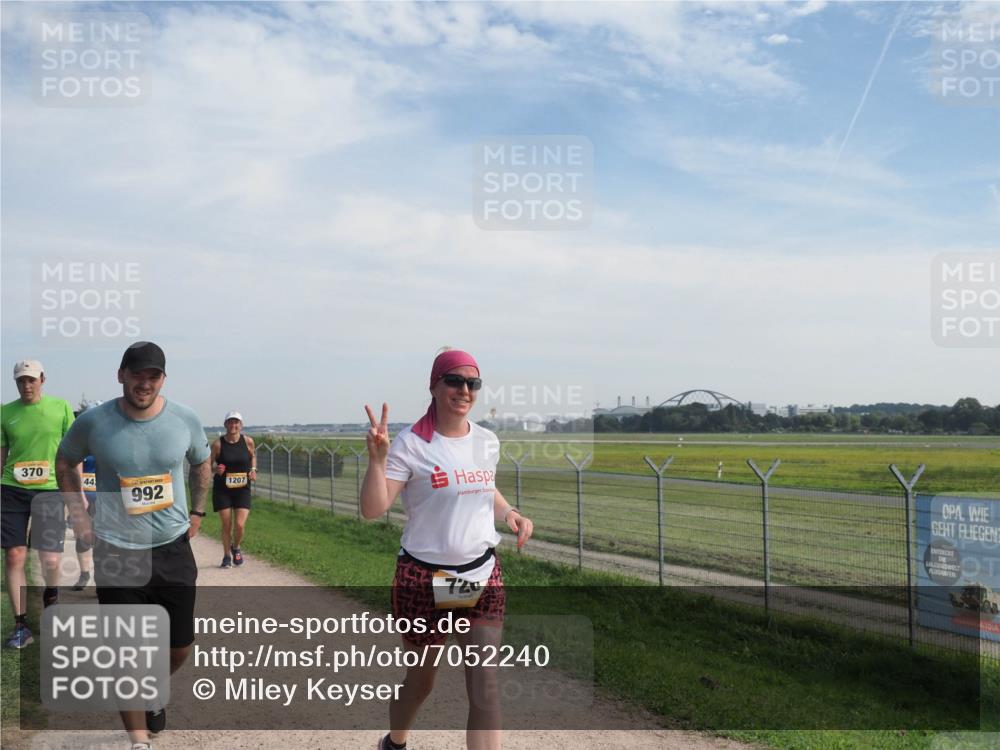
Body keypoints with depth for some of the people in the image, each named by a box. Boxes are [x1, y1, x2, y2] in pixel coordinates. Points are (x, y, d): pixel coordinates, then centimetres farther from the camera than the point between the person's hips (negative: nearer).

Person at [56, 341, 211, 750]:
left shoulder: (186, 420, -6)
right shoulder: (93, 422, -10)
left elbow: (201, 464, 15)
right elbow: (65, 462, 11)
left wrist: (197, 511, 10)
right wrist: (78, 512, 4)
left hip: (173, 547, 2)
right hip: (116, 551, -2)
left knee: (180, 644, 10)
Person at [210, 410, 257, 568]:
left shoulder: (248, 441, -4)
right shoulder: (218, 444, -9)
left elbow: (253, 456, 16)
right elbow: (209, 466, 0)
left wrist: (253, 469, -1)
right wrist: (216, 469, -22)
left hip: (242, 489, 1)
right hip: (222, 489, -1)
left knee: (240, 525, -7)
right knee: (226, 525, 4)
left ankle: (236, 548, 25)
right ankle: (227, 556, 26)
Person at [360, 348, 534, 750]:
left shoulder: (487, 442, 4)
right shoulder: (411, 444, -13)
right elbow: (372, 510, -18)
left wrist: (510, 513, 3)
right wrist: (377, 457, -33)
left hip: (483, 575, 4)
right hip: (423, 578, -4)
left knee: (484, 684, -5)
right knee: (420, 678, 16)